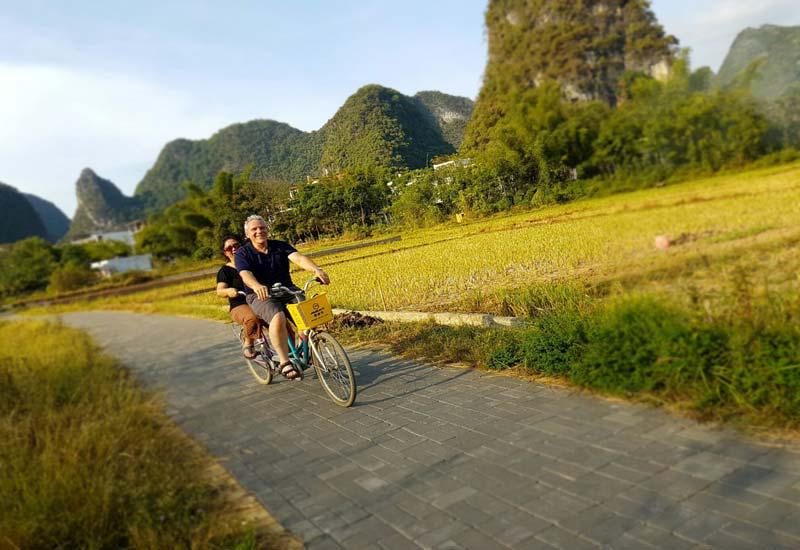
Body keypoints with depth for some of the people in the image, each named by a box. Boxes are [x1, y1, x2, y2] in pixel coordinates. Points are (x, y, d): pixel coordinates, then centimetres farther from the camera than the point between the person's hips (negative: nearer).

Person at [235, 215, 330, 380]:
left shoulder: (280, 246, 7)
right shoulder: (242, 254, 0)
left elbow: (298, 258, -12)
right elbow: (245, 274, -20)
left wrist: (316, 269, -34)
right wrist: (257, 286, -45)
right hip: (261, 296, -3)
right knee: (278, 318, -35)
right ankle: (285, 363, -25)